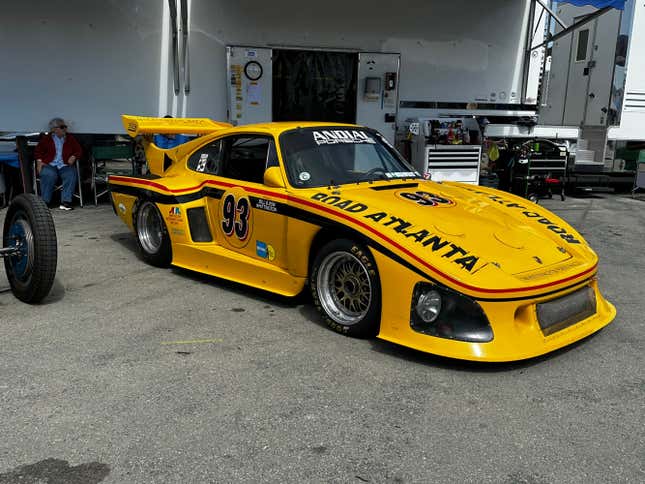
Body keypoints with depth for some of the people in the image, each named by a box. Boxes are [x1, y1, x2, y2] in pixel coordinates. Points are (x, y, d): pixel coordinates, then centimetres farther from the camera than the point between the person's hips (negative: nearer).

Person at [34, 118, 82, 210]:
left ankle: (66, 202, -35)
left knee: (71, 175, -32)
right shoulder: (46, 139, 15)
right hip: (49, 165, -1)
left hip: (65, 165, 1)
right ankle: (45, 202, -27)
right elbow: (38, 151, 14)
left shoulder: (70, 139, 19)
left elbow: (79, 150, 17)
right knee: (49, 175, -35)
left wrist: (73, 157, -4)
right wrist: (39, 161, -4)